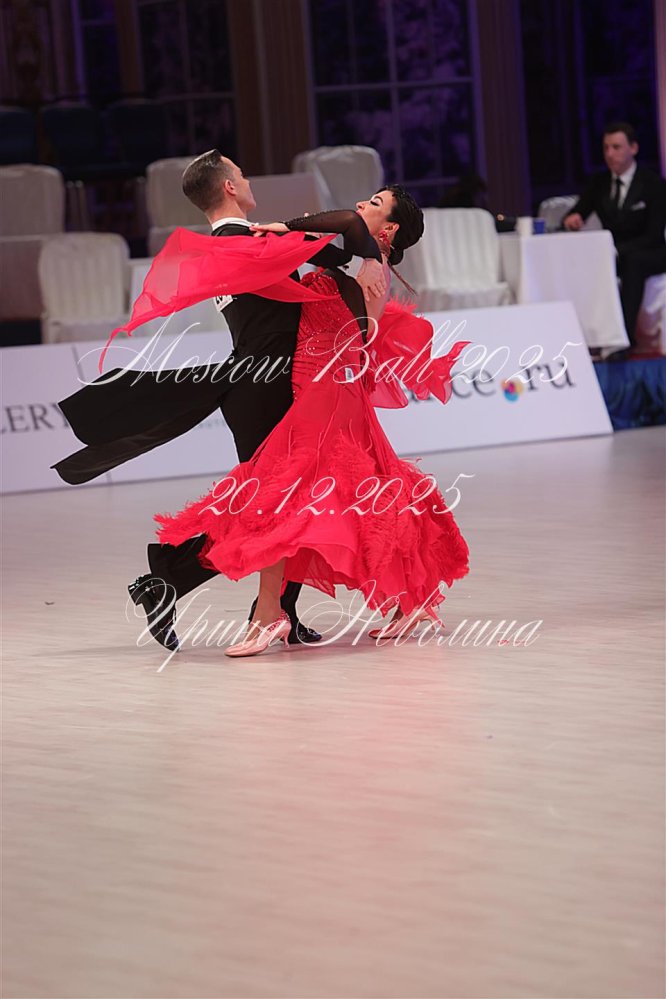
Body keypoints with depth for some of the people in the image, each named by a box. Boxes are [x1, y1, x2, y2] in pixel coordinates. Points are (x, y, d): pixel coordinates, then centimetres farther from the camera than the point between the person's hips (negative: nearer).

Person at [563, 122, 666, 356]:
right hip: (614, 253, 5)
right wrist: (571, 220, -21)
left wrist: (617, 250, -30)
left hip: (647, 255, -5)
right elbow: (579, 212, 7)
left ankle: (625, 337, -44)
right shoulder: (599, 183, 6)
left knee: (632, 261, -40)